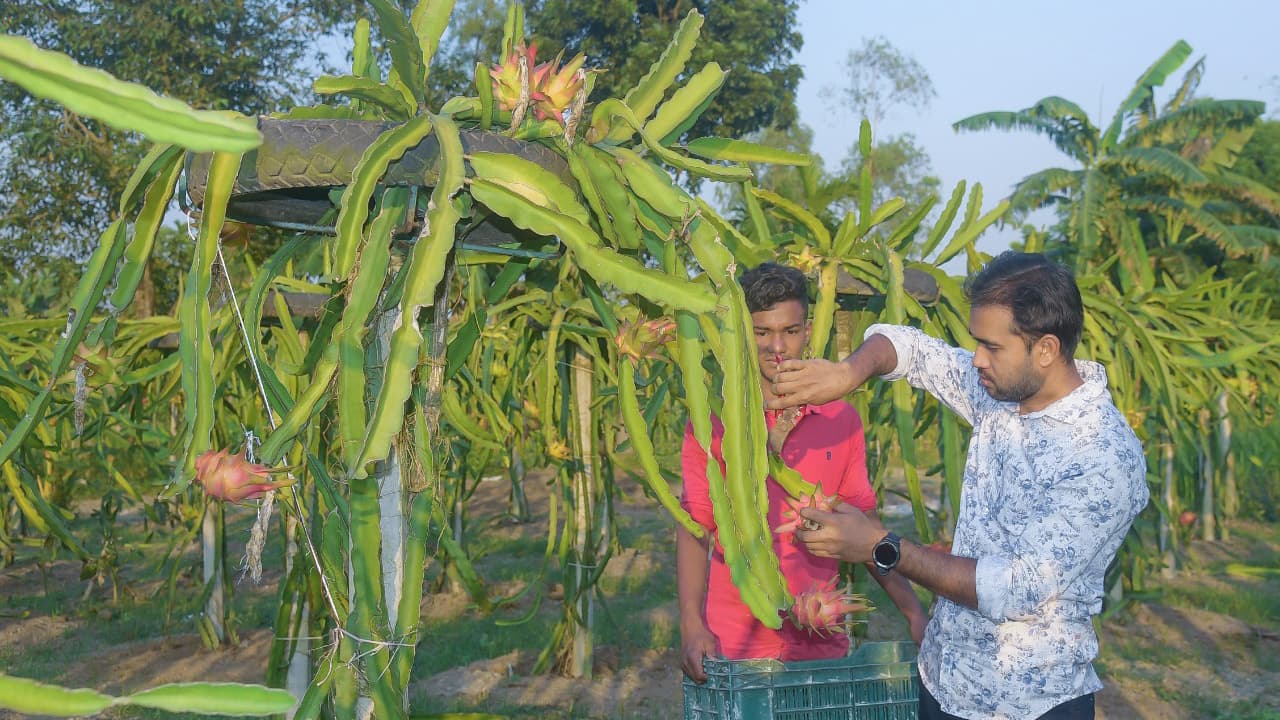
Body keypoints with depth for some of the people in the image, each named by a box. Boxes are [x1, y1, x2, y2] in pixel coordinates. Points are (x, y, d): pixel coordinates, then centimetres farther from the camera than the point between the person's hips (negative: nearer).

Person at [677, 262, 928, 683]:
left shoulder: (842, 419, 3)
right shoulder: (711, 419, -3)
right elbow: (695, 525, -4)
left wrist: (913, 611, -1)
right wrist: (691, 626, -14)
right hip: (734, 644, -2)